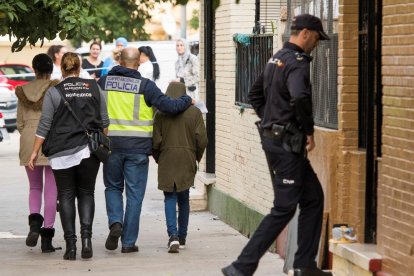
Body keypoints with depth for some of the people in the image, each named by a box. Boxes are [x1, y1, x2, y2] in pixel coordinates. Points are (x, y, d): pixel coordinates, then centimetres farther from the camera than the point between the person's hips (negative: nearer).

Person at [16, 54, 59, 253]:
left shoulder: (23, 91, 6)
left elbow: (20, 123, 9)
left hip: (29, 141, 3)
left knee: (34, 187, 16)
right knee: (51, 189, 3)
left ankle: (34, 221, -11)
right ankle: (47, 237, -2)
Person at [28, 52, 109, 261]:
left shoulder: (54, 92, -3)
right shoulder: (94, 88, 5)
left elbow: (45, 125, -3)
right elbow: (104, 122, 8)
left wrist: (35, 151, 4)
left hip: (62, 153, -2)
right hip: (89, 150, 2)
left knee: (66, 196, 5)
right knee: (86, 193, 11)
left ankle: (70, 245, 0)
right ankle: (86, 237, -8)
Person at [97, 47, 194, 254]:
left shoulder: (104, 82, 3)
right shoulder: (145, 85, -6)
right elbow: (168, 106, -7)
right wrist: (187, 100, 10)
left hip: (111, 144, 2)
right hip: (137, 147, -2)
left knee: (113, 187, 20)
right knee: (134, 194, 6)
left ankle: (115, 222, -5)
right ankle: (128, 242, 7)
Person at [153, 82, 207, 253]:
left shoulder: (161, 114, -5)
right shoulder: (194, 112, -1)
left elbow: (156, 141, -5)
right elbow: (202, 139, -3)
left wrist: (158, 159, 12)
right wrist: (196, 157, 14)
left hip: (167, 160, -2)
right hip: (187, 161, 2)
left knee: (170, 197, 2)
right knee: (184, 199, 14)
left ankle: (173, 235, -17)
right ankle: (182, 237, 20)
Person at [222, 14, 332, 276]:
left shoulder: (276, 59, 15)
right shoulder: (298, 63, -16)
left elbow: (255, 94, 25)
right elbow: (300, 97, -35)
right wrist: (309, 131, -21)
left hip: (273, 136, 10)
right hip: (288, 143, -10)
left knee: (313, 198, 15)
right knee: (284, 209, -6)